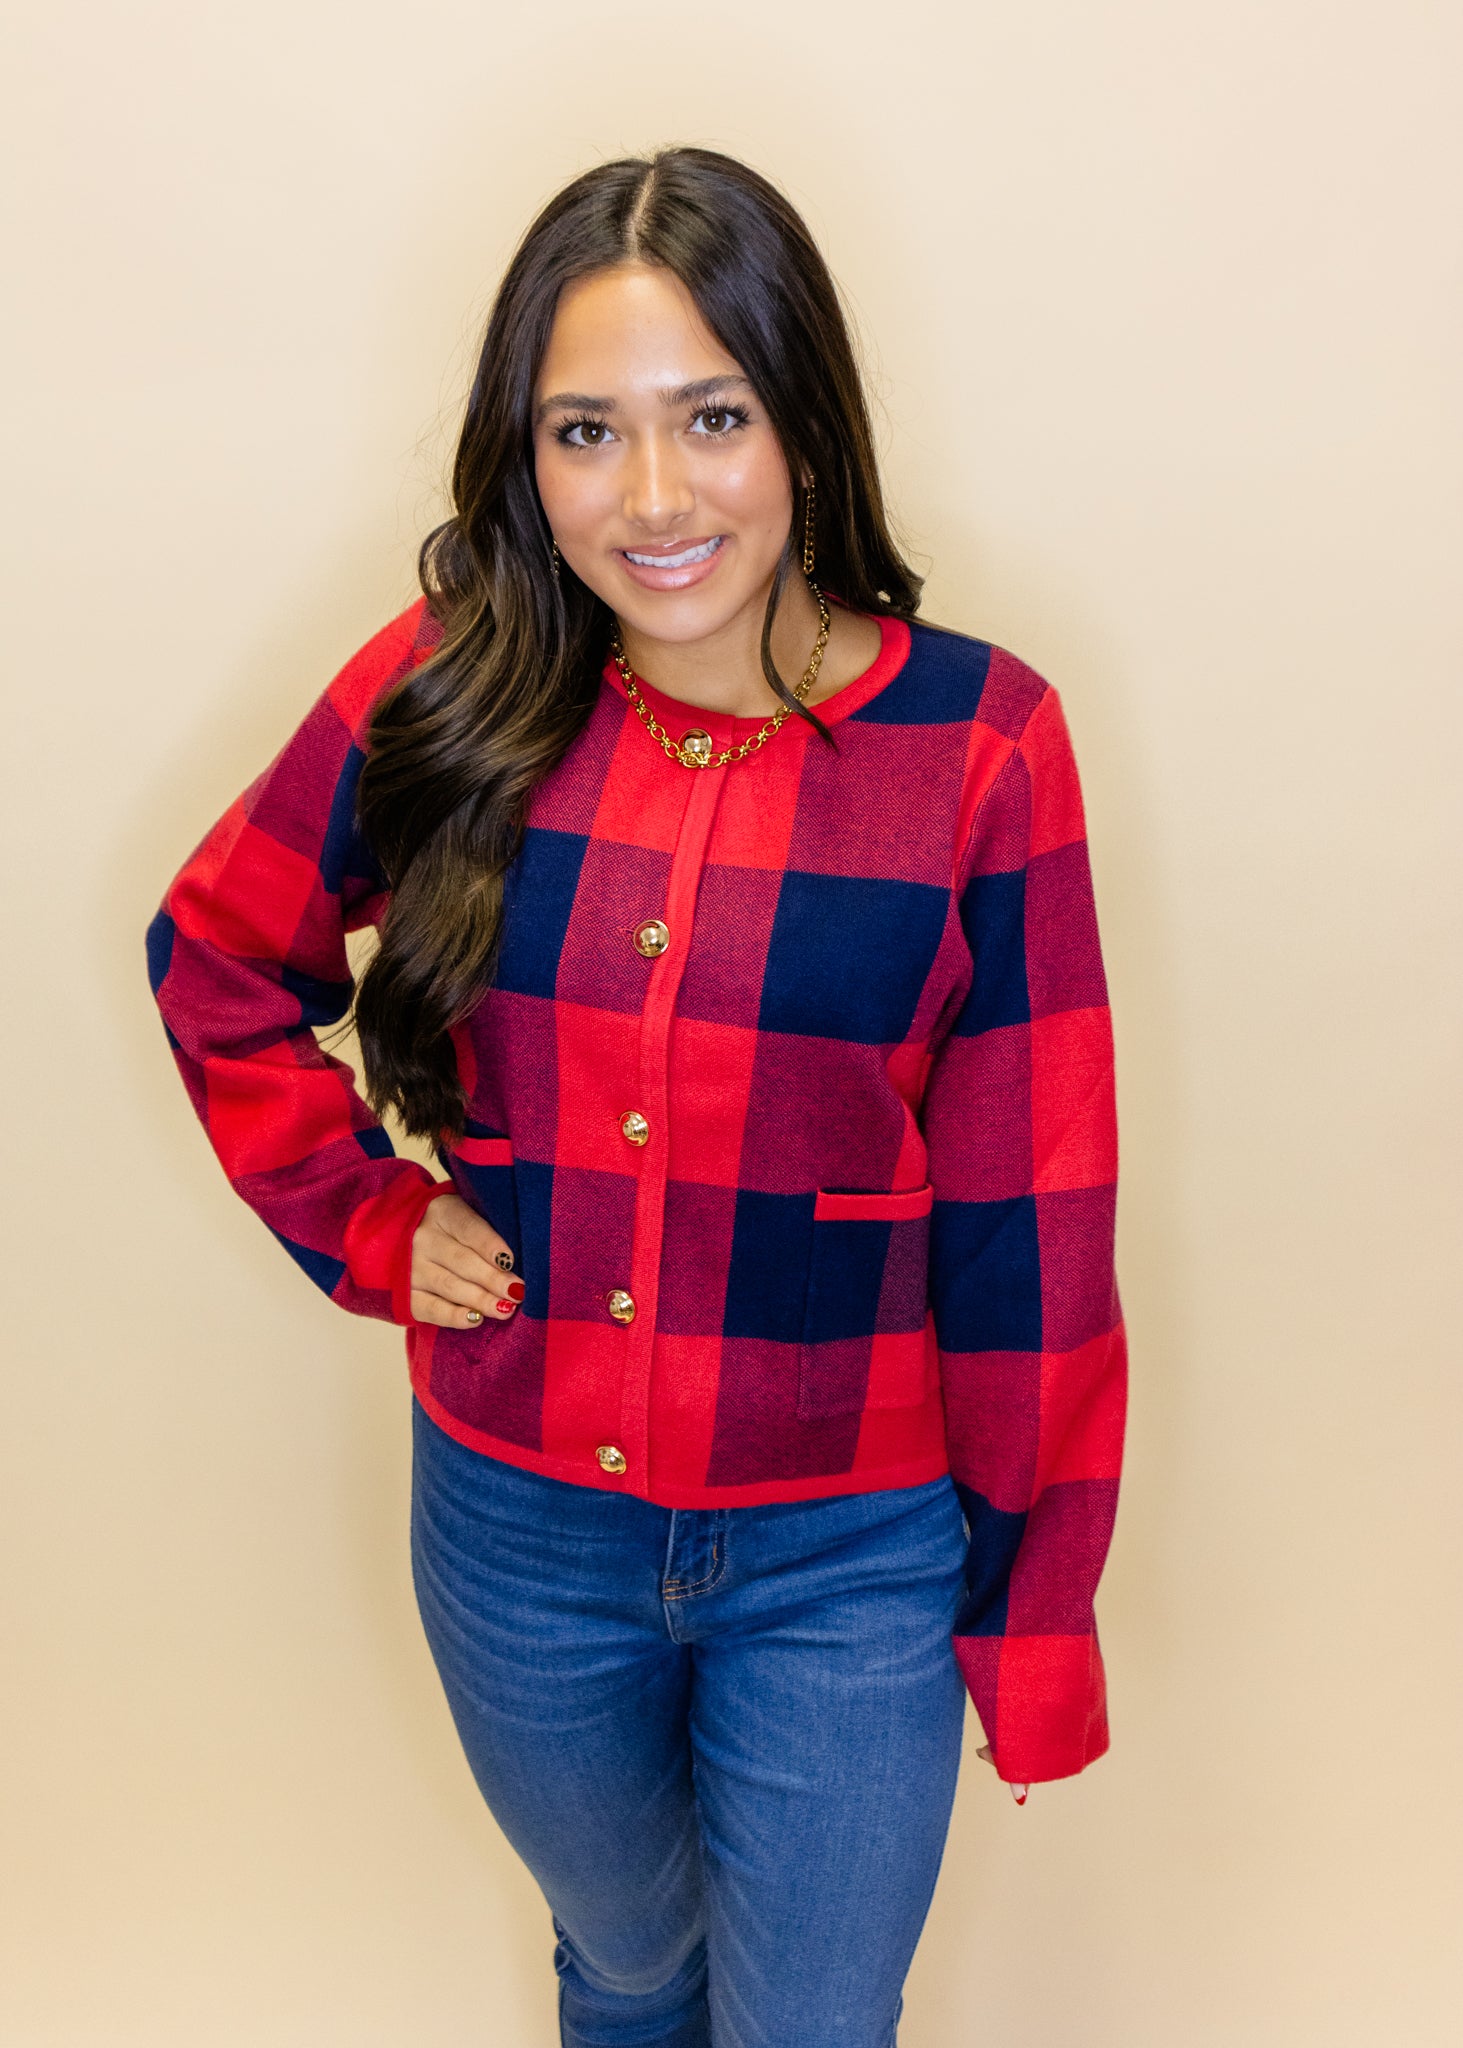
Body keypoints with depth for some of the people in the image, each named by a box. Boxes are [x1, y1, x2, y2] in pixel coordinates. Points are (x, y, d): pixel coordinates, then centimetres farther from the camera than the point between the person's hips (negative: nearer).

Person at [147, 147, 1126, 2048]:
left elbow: (1026, 1228, -11)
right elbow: (215, 964, 8)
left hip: (849, 1559, -2)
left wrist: (1035, 1610, -6)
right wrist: (365, 1219, -3)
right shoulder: (448, 697, -9)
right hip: (518, 1527, 2)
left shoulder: (978, 739, -15)